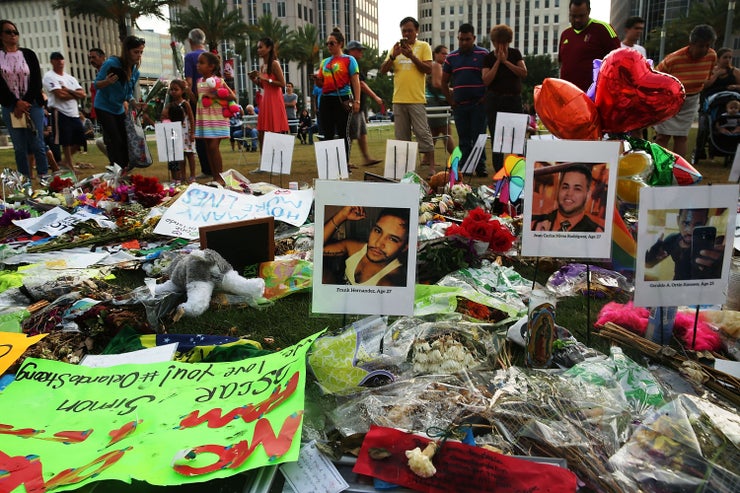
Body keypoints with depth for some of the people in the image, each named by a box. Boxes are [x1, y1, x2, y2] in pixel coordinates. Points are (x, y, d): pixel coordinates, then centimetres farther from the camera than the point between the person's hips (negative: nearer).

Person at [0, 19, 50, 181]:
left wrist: (25, 104, -8)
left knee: (37, 145, -3)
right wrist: (16, 103, -12)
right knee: (20, 148, 2)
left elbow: (36, 81, 0)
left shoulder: (28, 54, 6)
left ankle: (44, 179, 3)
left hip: (32, 105, 0)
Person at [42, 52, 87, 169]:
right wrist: (75, 94, -1)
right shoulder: (49, 76, -2)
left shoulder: (70, 78, 19)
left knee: (79, 141, 8)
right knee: (66, 142, -5)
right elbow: (60, 95, -16)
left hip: (75, 114, 7)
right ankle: (69, 166, 4)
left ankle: (65, 161, 25)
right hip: (60, 113, -7)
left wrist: (67, 90, -7)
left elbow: (83, 95, 5)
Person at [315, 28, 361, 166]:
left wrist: (356, 101, -12)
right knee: (327, 134, 6)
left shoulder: (348, 60, 3)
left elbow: (355, 81, -3)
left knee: (343, 133, -3)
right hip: (326, 100, 5)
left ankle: (346, 164, 2)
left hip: (342, 99, -5)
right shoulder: (324, 62, 18)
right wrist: (317, 79, -1)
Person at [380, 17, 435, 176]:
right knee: (401, 136, 8)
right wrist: (393, 56, -8)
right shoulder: (396, 47, 15)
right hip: (398, 99, 4)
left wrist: (411, 56, -14)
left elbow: (429, 69, -6)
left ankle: (431, 166, -2)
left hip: (417, 99, -4)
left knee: (423, 133, -6)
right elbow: (383, 70, 8)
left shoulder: (423, 46, 4)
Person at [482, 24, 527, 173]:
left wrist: (505, 61, -10)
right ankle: (499, 171, 10)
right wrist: (498, 61, -11)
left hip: (514, 99, 0)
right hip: (494, 100, 0)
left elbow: (524, 73, -7)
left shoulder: (515, 53, 7)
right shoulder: (489, 58, 2)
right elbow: (486, 80, -11)